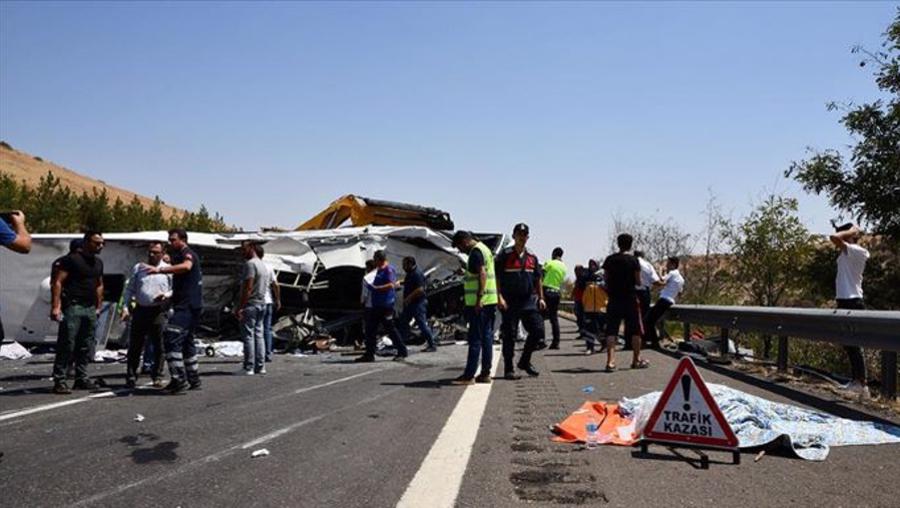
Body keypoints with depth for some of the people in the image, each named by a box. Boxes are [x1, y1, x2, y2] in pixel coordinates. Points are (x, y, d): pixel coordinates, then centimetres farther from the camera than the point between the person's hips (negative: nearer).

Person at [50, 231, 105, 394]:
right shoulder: (72, 259, -5)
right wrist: (55, 306, -17)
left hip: (90, 309, 7)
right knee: (66, 345, -8)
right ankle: (59, 381, -5)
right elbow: (58, 282, -9)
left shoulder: (98, 262, 17)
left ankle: (81, 378, 16)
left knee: (86, 347, 9)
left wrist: (98, 307, 18)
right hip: (73, 307, -7)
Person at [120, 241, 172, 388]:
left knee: (158, 346, 1)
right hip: (140, 310, 2)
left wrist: (166, 295, -16)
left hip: (159, 311, -2)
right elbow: (129, 290, 13)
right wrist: (125, 307, 4)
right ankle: (131, 376, 13)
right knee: (135, 345, 4)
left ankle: (157, 376, 11)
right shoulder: (138, 268, 11)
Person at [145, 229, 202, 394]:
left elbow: (186, 266, -35)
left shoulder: (187, 253, -10)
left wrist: (160, 269, -43)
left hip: (187, 306, -11)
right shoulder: (179, 255, 23)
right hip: (187, 306, 11)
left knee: (171, 338, -18)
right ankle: (193, 380, 24)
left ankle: (179, 380, -20)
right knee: (186, 341, 17)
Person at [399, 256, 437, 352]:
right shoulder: (410, 274, 14)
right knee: (403, 323, 12)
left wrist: (408, 298, -20)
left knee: (422, 325, -7)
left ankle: (432, 345, 0)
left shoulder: (417, 274, -17)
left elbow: (420, 289, -25)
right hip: (410, 304, 11)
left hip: (418, 303, -11)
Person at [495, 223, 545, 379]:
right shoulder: (504, 255, -2)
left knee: (538, 330, -2)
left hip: (529, 301, 5)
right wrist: (499, 297, -15)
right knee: (509, 335, 0)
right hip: (510, 302, -5)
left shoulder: (532, 257, 13)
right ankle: (508, 369, 10)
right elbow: (496, 278, -6)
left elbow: (537, 279, 19)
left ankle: (525, 361, 17)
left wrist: (541, 298, 11)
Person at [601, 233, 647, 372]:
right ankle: (636, 360, 21)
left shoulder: (609, 259, 2)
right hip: (630, 299, -2)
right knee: (635, 330, 12)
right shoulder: (633, 260, -6)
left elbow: (605, 278, 6)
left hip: (614, 299, 2)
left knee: (611, 331, 1)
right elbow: (638, 282, -5)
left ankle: (610, 361, -10)